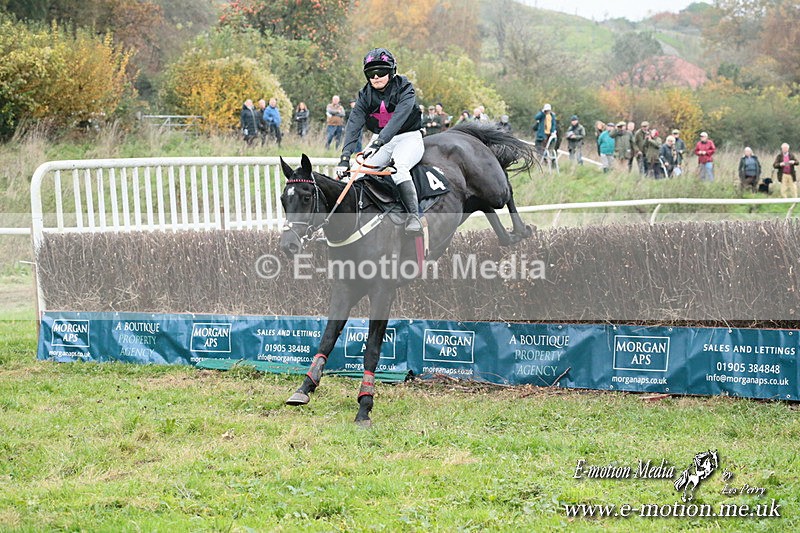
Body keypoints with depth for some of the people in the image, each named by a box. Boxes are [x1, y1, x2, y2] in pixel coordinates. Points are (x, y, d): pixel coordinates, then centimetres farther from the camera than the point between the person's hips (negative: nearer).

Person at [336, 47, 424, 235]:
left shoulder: (404, 89, -14)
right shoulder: (365, 95, -2)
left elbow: (398, 118, -31)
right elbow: (354, 126, -15)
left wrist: (377, 143, -46)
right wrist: (345, 157, -31)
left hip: (408, 138, -5)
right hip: (381, 141, 5)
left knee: (398, 168, -34)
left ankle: (414, 217, -40)